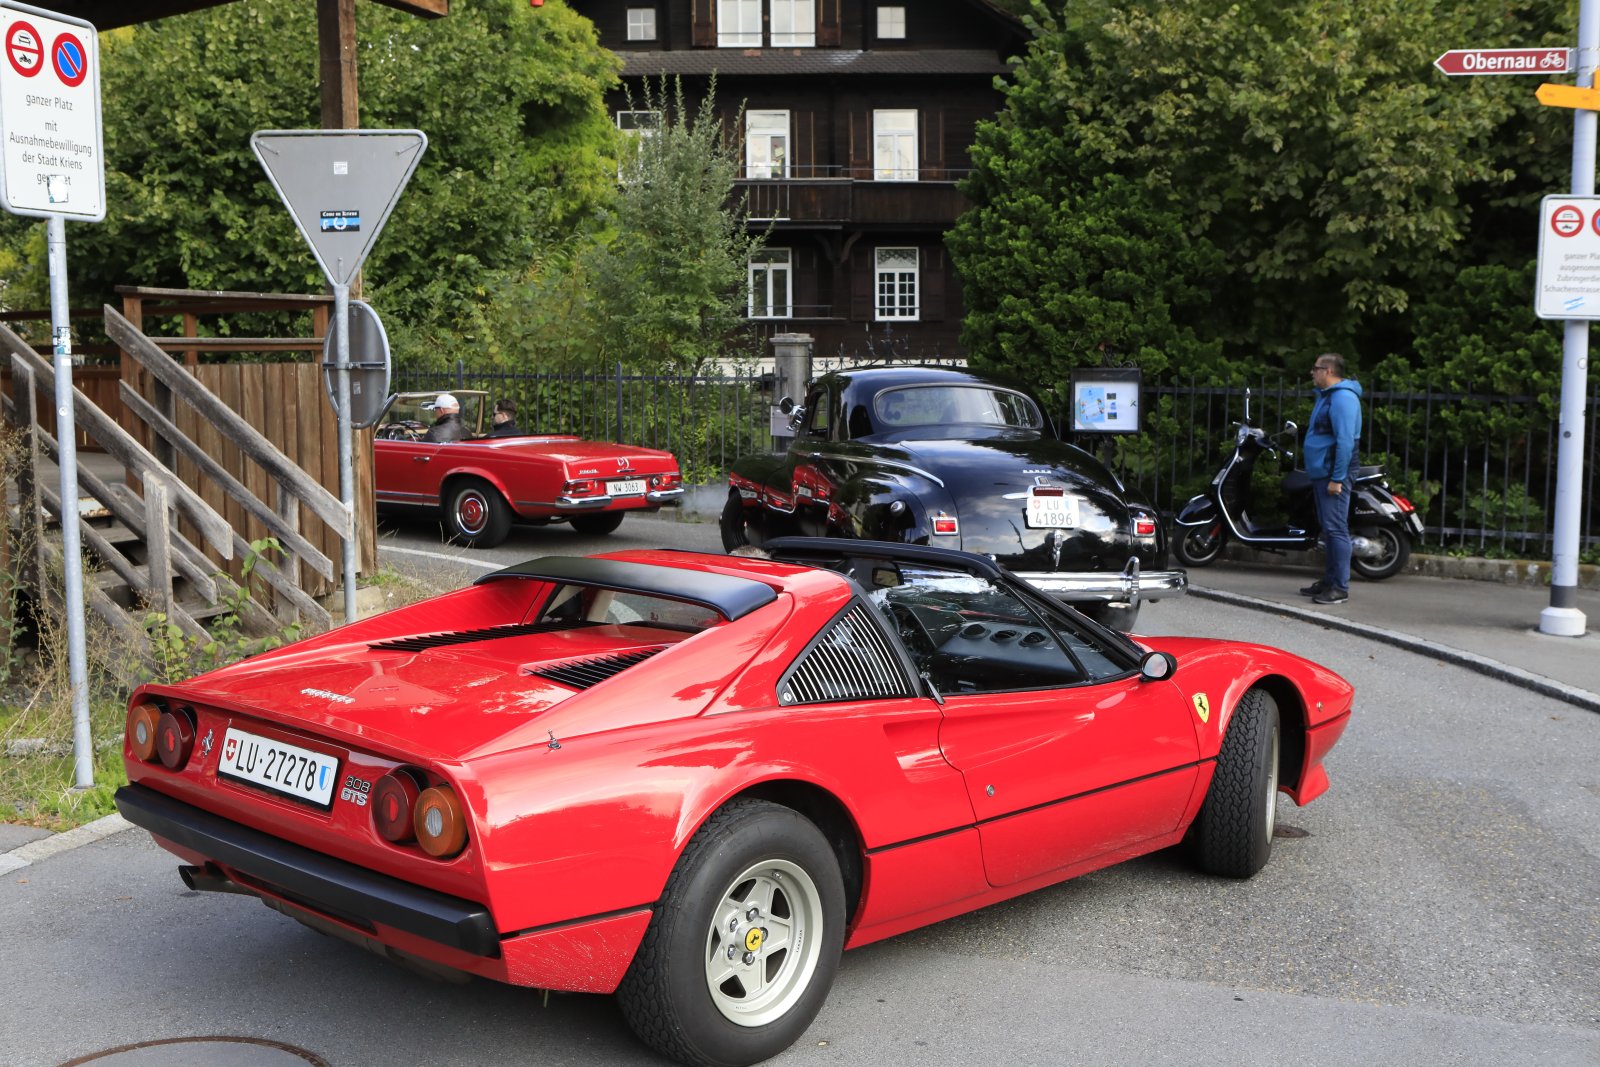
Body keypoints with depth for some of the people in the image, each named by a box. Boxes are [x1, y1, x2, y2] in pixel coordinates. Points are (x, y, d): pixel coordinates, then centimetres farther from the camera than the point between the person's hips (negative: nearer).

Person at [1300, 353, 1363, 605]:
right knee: (1328, 529, 14)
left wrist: (1337, 478, -24)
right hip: (1321, 473, 11)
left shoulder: (1342, 397, -15)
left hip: (1333, 475, -11)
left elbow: (1345, 441, -21)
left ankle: (1340, 587, -11)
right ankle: (1329, 580, 21)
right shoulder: (1326, 395, 18)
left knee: (1335, 529, -11)